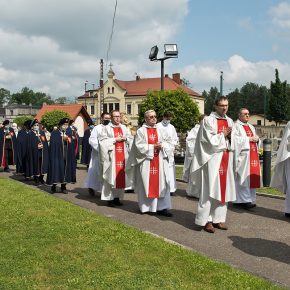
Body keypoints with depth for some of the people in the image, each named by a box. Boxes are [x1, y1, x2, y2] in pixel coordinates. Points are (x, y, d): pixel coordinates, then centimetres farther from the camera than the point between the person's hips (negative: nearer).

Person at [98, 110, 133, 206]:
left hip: (122, 156, 4)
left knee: (121, 177, 4)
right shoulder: (107, 128, 1)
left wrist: (125, 138, -4)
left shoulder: (124, 128, 15)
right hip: (111, 156, -4)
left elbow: (131, 139, 16)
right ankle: (109, 198, 2)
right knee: (111, 176, -5)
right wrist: (115, 139, -12)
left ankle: (117, 197, 13)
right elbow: (103, 141, -9)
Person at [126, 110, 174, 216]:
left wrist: (162, 146, -10)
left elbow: (170, 144, 9)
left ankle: (161, 207, 1)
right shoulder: (141, 131, 1)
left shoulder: (161, 131, 12)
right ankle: (145, 206, 13)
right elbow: (139, 146, -10)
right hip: (146, 162, -3)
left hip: (160, 162, 3)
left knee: (161, 183, 0)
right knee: (146, 183, 2)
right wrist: (153, 147, -13)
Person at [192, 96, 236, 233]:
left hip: (226, 158, 6)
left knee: (223, 189, 7)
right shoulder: (208, 120, -6)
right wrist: (223, 135, -4)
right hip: (213, 159, -6)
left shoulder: (229, 121, 14)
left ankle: (218, 218, 14)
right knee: (210, 189, -6)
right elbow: (210, 140, -14)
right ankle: (206, 220, 0)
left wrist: (230, 137, -5)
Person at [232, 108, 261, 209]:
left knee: (251, 177, 5)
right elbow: (235, 139, -14)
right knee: (243, 177, -10)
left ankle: (250, 199, 11)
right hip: (243, 156, -7)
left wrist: (256, 139, 0)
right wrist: (248, 139, -14)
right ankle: (245, 200, -8)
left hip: (253, 156, 7)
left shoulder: (251, 127, 23)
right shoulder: (236, 126, -2)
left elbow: (256, 139, 23)